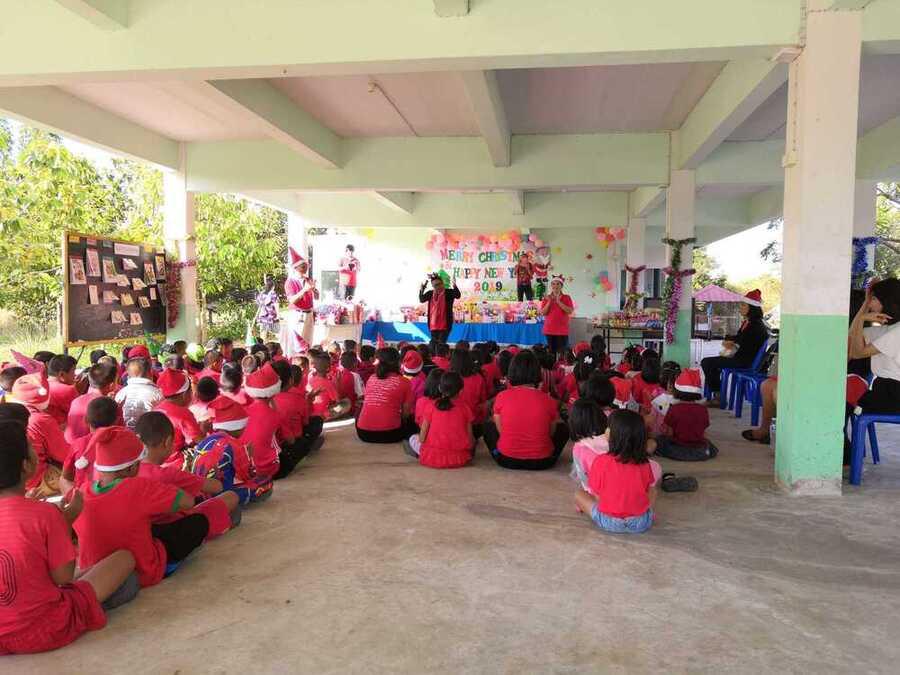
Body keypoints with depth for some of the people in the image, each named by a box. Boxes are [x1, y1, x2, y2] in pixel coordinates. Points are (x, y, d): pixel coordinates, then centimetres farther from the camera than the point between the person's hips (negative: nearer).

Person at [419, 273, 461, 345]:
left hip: (444, 326, -4)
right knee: (433, 345, 12)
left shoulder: (449, 292, -4)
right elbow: (421, 300, -5)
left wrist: (454, 286, -38)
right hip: (433, 326, 4)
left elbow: (458, 296, -20)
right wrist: (422, 289, -22)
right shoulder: (430, 293, 6)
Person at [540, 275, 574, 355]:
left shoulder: (566, 298, 3)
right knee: (551, 351, 2)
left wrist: (558, 301, -14)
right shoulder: (547, 298, 8)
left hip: (562, 330, -2)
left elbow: (570, 311, -10)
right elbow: (543, 312, 0)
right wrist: (549, 301, -11)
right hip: (549, 330, 2)